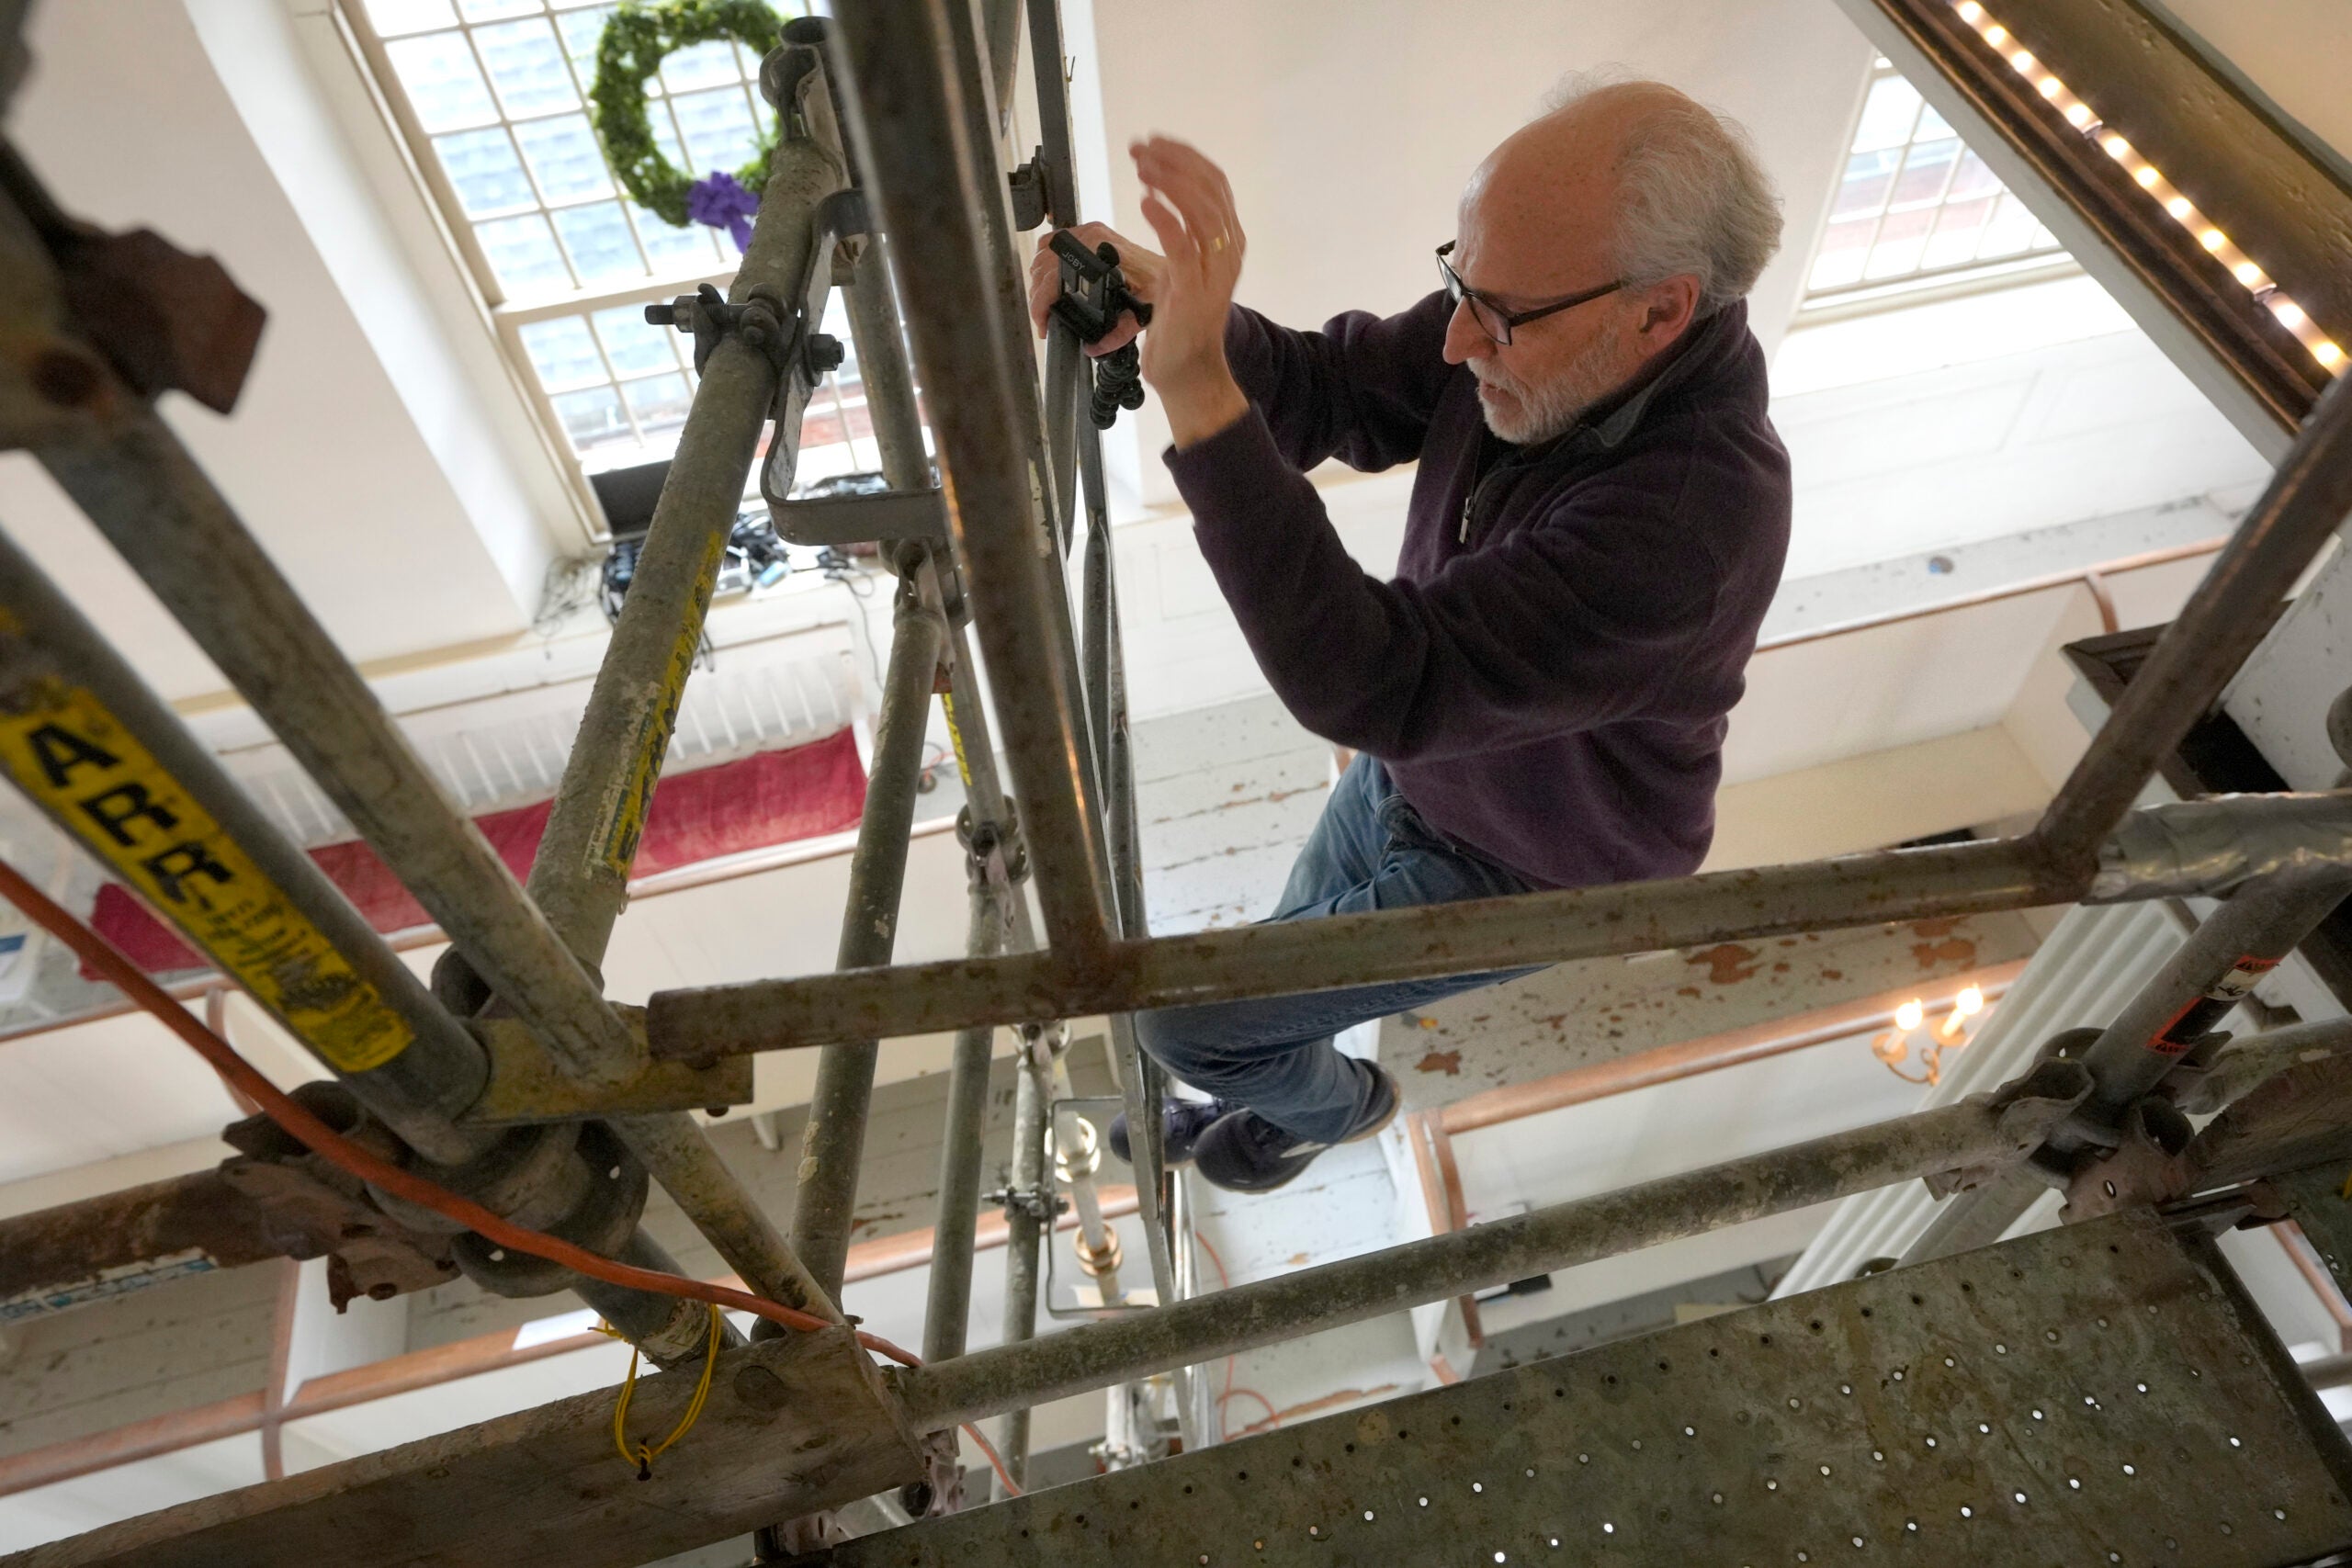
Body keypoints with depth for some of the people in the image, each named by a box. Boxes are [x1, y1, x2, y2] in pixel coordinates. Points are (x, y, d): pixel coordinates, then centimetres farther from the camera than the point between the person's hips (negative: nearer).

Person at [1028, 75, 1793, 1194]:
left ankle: (1332, 1104, 36)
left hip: (1516, 874, -6)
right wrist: (1164, 307, -31)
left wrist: (1197, 389, -51)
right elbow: (1330, 390, -9)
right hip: (1405, 769, 6)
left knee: (1185, 1019, 2)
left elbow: (1371, 688, -44)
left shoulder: (1694, 514, -40)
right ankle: (1246, 1092, 59)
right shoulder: (1540, 328, -18)